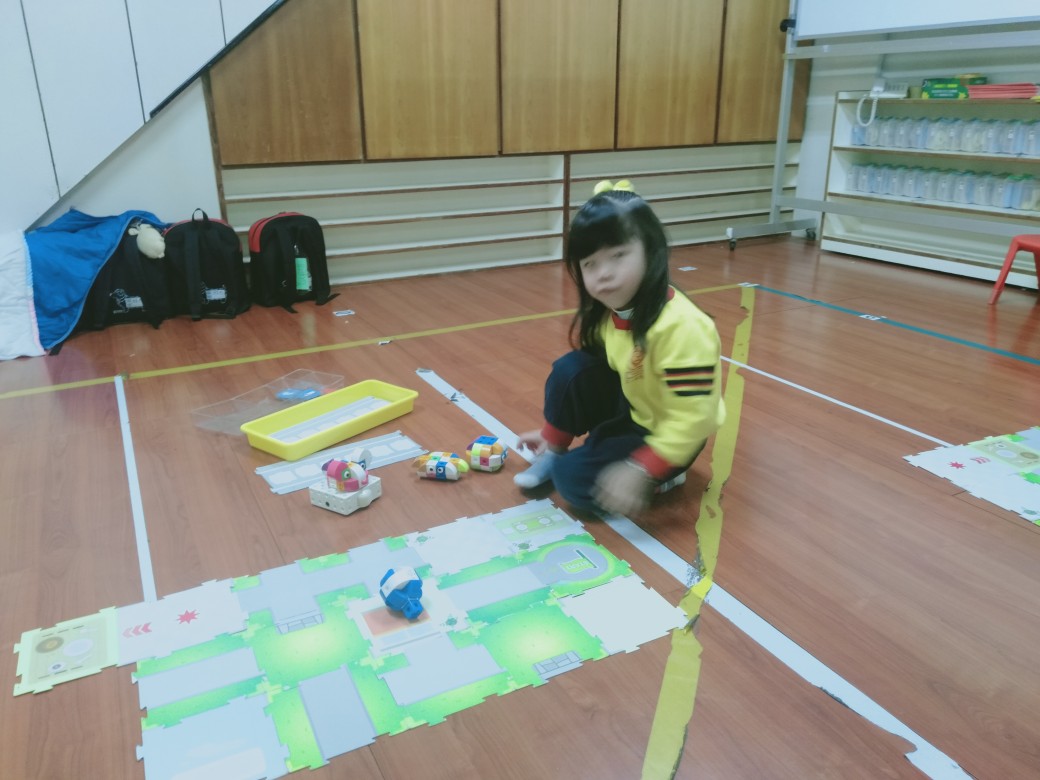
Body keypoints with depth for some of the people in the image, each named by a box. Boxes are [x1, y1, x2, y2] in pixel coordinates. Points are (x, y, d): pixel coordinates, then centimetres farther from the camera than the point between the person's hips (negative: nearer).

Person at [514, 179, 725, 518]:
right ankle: (554, 452, 4)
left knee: (574, 479, -17)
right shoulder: (605, 312, -10)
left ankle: (661, 477, 4)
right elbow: (583, 376, 5)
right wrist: (553, 434, 7)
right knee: (570, 370, -16)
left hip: (670, 437, -7)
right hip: (630, 411, 7)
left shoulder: (681, 327, -34)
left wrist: (640, 472, -36)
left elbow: (691, 420, -32)